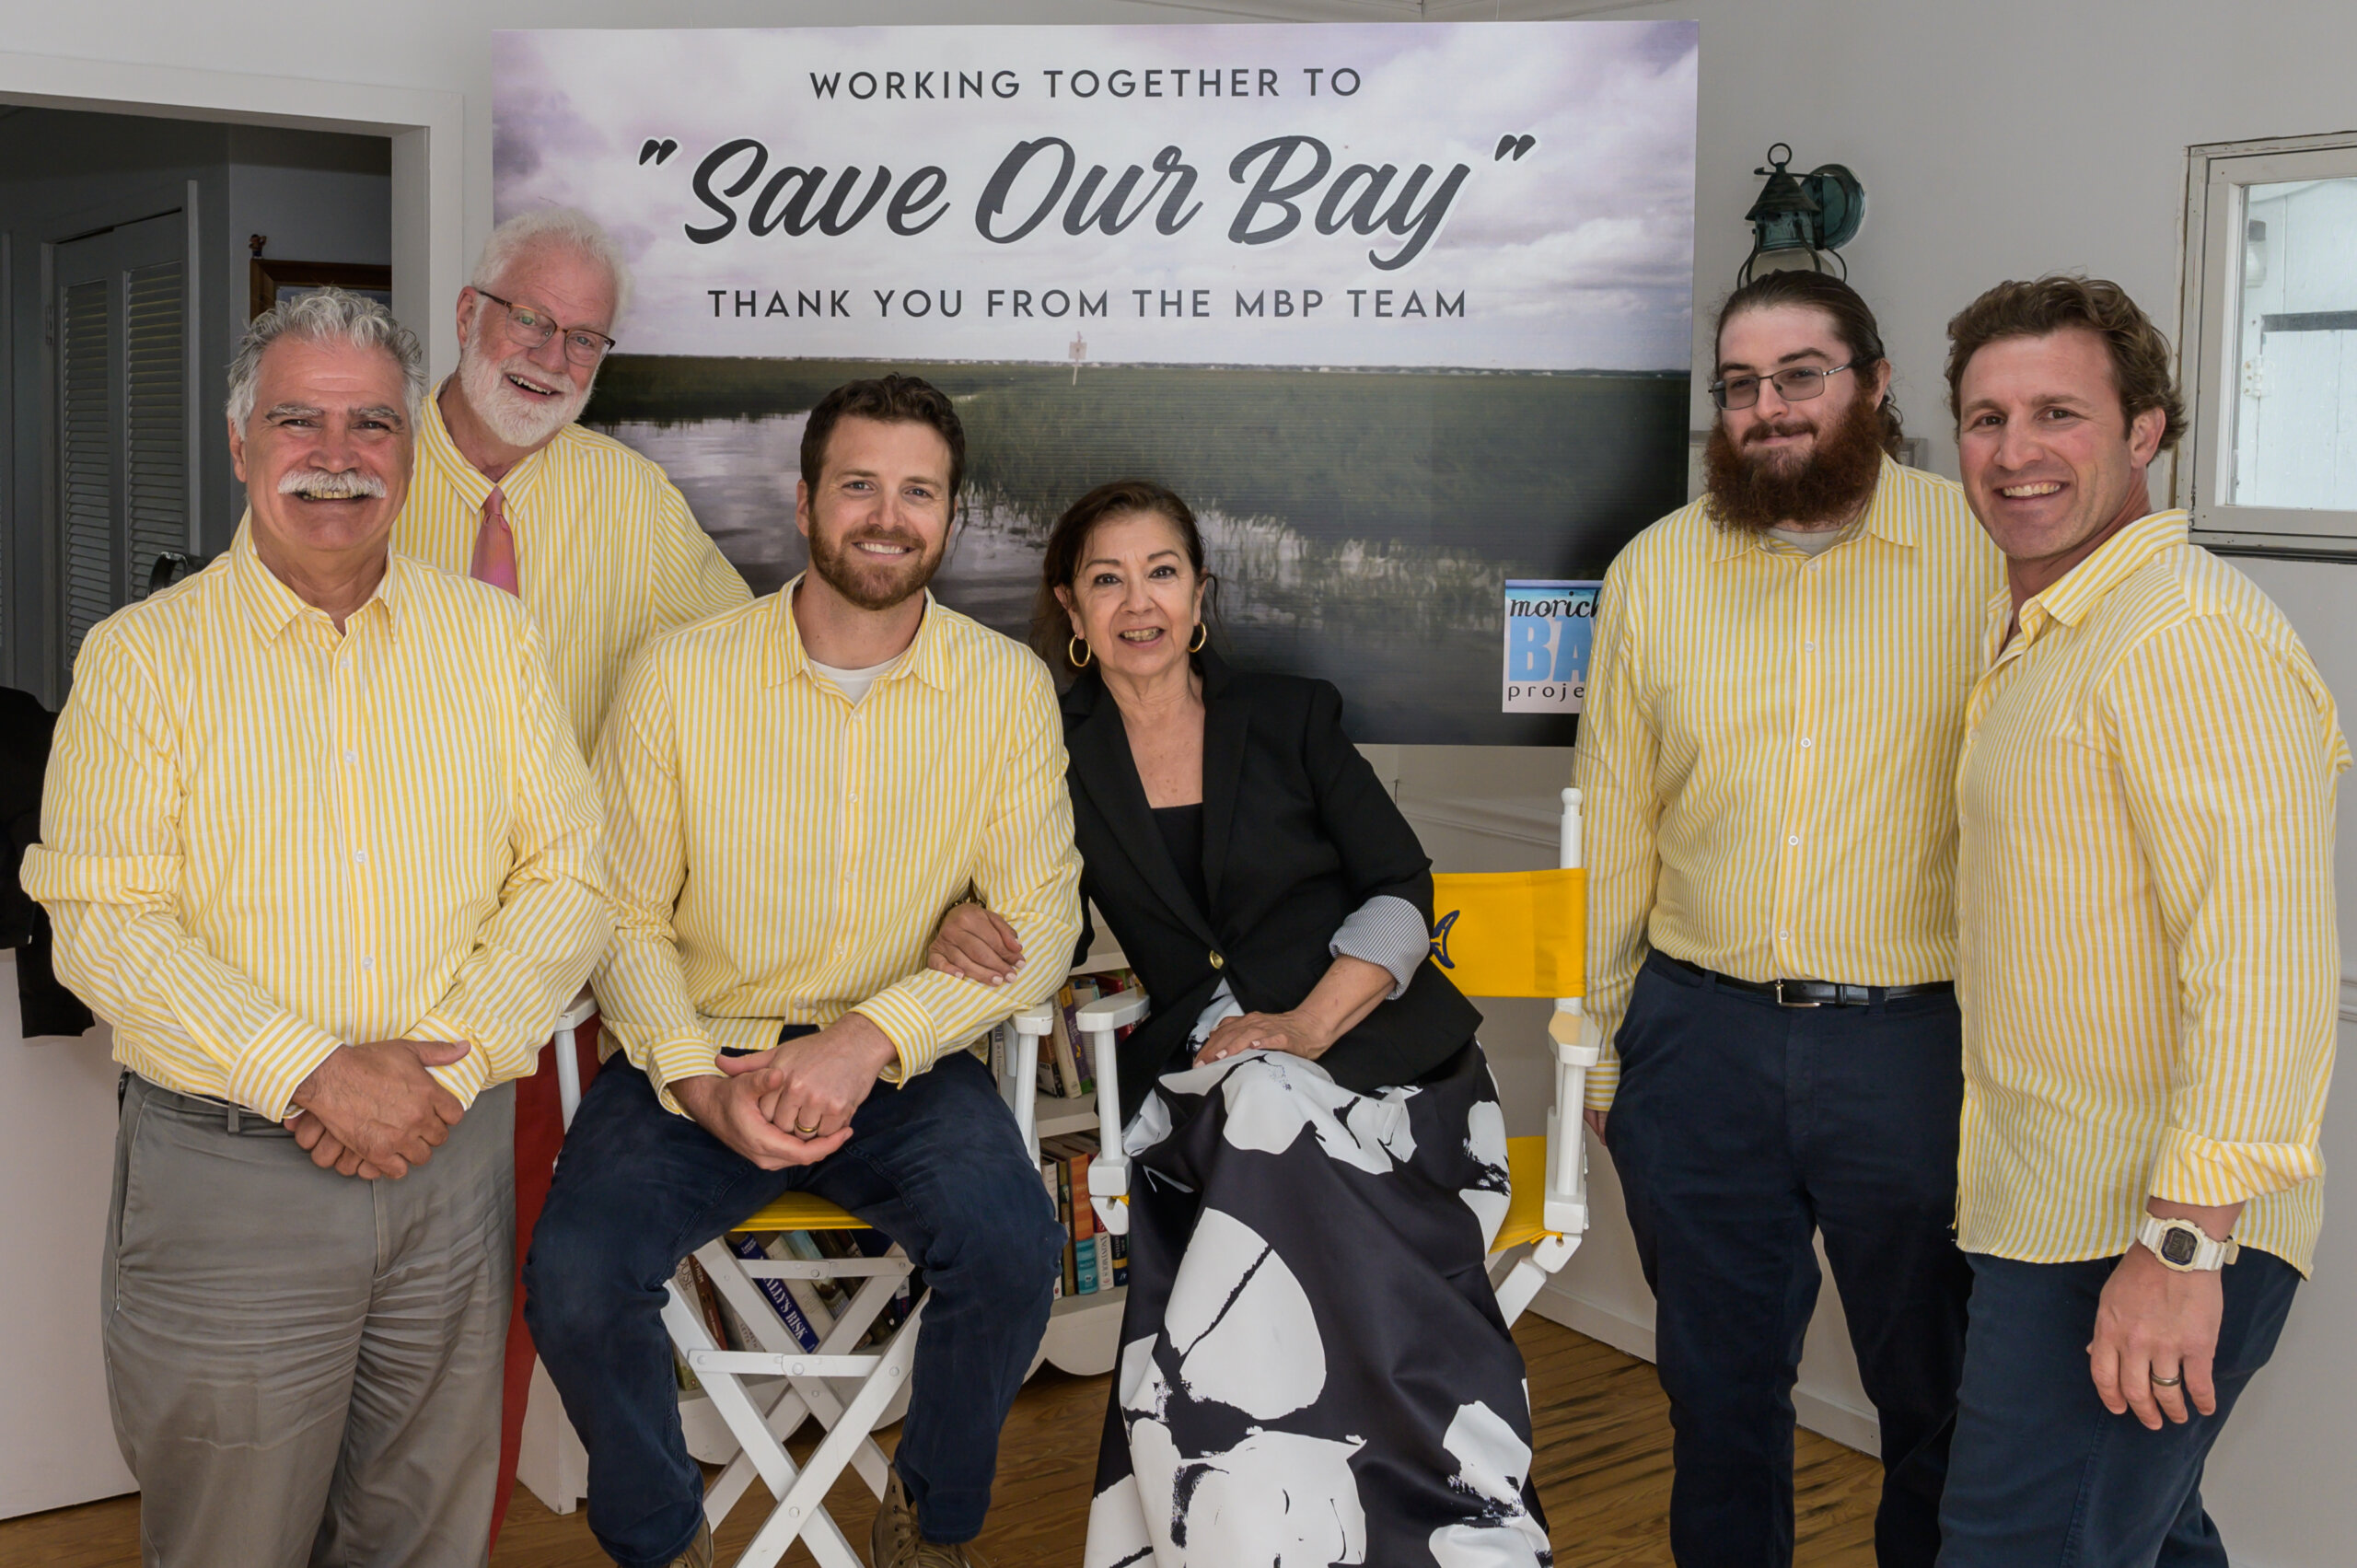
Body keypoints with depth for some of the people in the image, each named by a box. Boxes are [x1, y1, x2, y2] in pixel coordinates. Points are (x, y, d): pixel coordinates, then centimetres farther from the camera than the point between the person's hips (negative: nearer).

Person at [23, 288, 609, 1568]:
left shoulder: (491, 634, 6)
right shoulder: (143, 655, -3)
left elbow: (569, 875, 1)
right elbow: (104, 925, -10)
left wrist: (449, 1061, -14)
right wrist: (315, 1074, -20)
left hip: (455, 1160, 3)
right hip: (225, 1166, -2)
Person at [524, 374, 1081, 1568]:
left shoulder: (1008, 687, -2)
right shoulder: (678, 678, -4)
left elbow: (1038, 918, -4)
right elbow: (624, 918, 0)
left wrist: (869, 1039, -18)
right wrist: (701, 1081, -17)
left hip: (902, 1065, 0)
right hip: (698, 1055, 0)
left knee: (1012, 1246, -27)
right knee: (575, 1281, -24)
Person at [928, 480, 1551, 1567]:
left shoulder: (1288, 719, 12)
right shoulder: (1060, 758, 13)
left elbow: (1401, 889, 5)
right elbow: (1039, 931, 14)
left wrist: (1305, 1027, -11)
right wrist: (964, 928, -12)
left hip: (1372, 1047, 0)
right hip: (1201, 1083, 0)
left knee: (1273, 1116, -34)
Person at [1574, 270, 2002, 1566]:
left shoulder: (1986, 551, -5)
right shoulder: (1655, 569, 4)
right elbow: (1610, 825, 8)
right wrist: (1592, 1040, 9)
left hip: (1919, 1038, -2)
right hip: (1699, 1037, 2)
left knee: (1937, 1391, 15)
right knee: (1717, 1381, 17)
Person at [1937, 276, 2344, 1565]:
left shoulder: (2190, 634, -17)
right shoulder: (2027, 630, 15)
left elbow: (2268, 954, -25)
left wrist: (2183, 1243, -28)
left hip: (2144, 1235, -9)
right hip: (2060, 1210, 10)